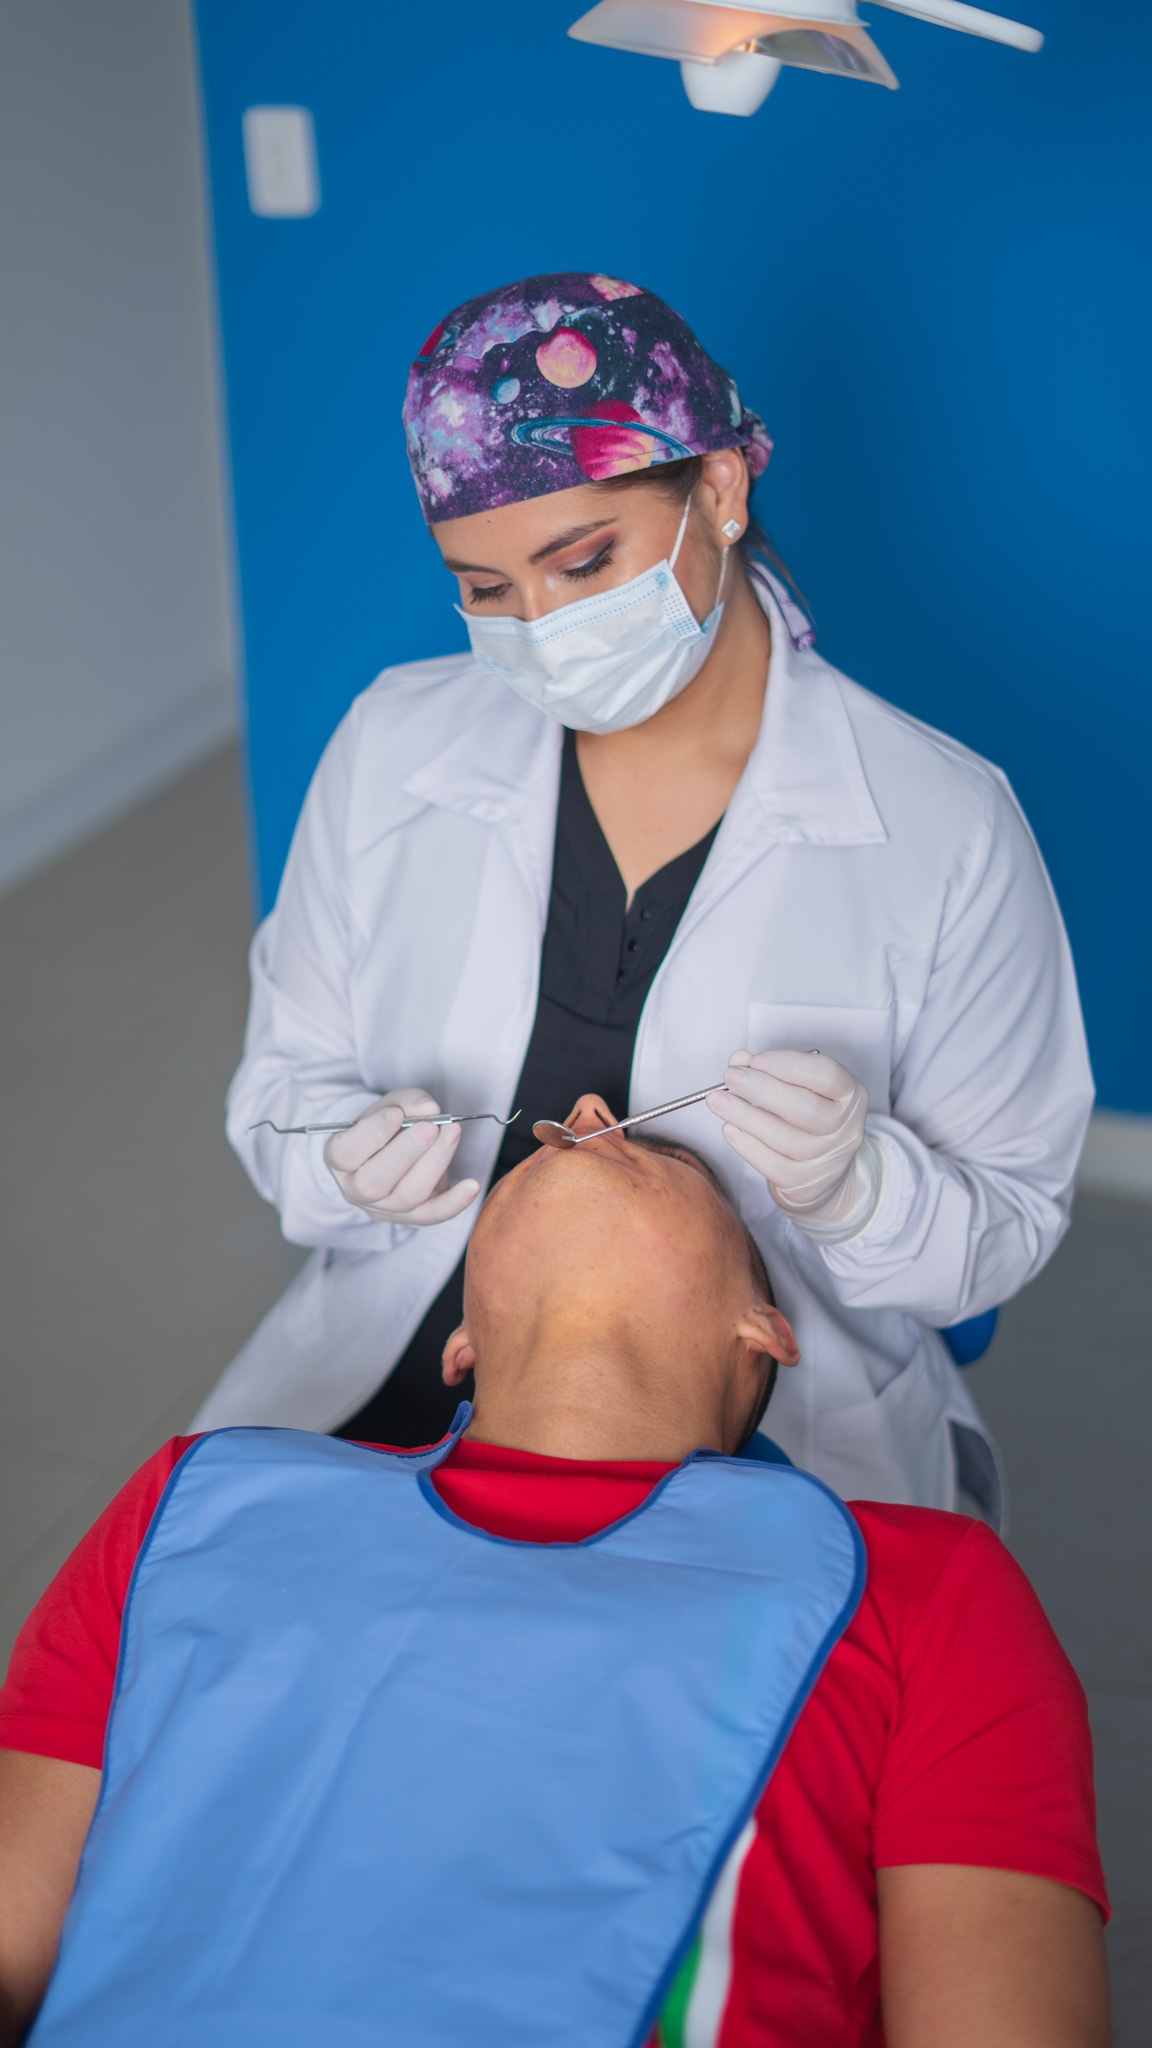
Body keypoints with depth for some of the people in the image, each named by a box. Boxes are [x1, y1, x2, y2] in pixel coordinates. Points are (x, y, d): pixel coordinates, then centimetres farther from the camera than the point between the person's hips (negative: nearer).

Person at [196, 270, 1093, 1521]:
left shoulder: (945, 829, -7)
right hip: (397, 1395, 3)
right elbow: (282, 1087, 9)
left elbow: (1009, 1227, 0)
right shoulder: (394, 746, 2)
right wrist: (351, 1166, -14)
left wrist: (853, 1188, -22)